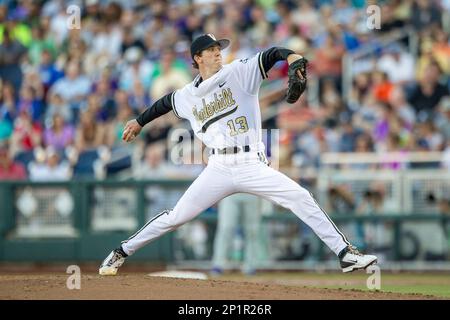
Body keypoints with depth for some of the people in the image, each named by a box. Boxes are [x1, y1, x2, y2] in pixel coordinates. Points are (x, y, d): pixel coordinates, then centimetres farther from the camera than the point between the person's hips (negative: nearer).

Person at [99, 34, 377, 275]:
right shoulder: (187, 96, 11)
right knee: (177, 216, 0)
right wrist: (140, 122, 46)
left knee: (302, 199, -16)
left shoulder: (239, 73, 1)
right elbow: (166, 102, 33)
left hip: (253, 166, -2)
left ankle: (346, 253, -12)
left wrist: (291, 56, -35)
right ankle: (122, 253, 16)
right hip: (219, 169, 2)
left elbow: (270, 55, -12)